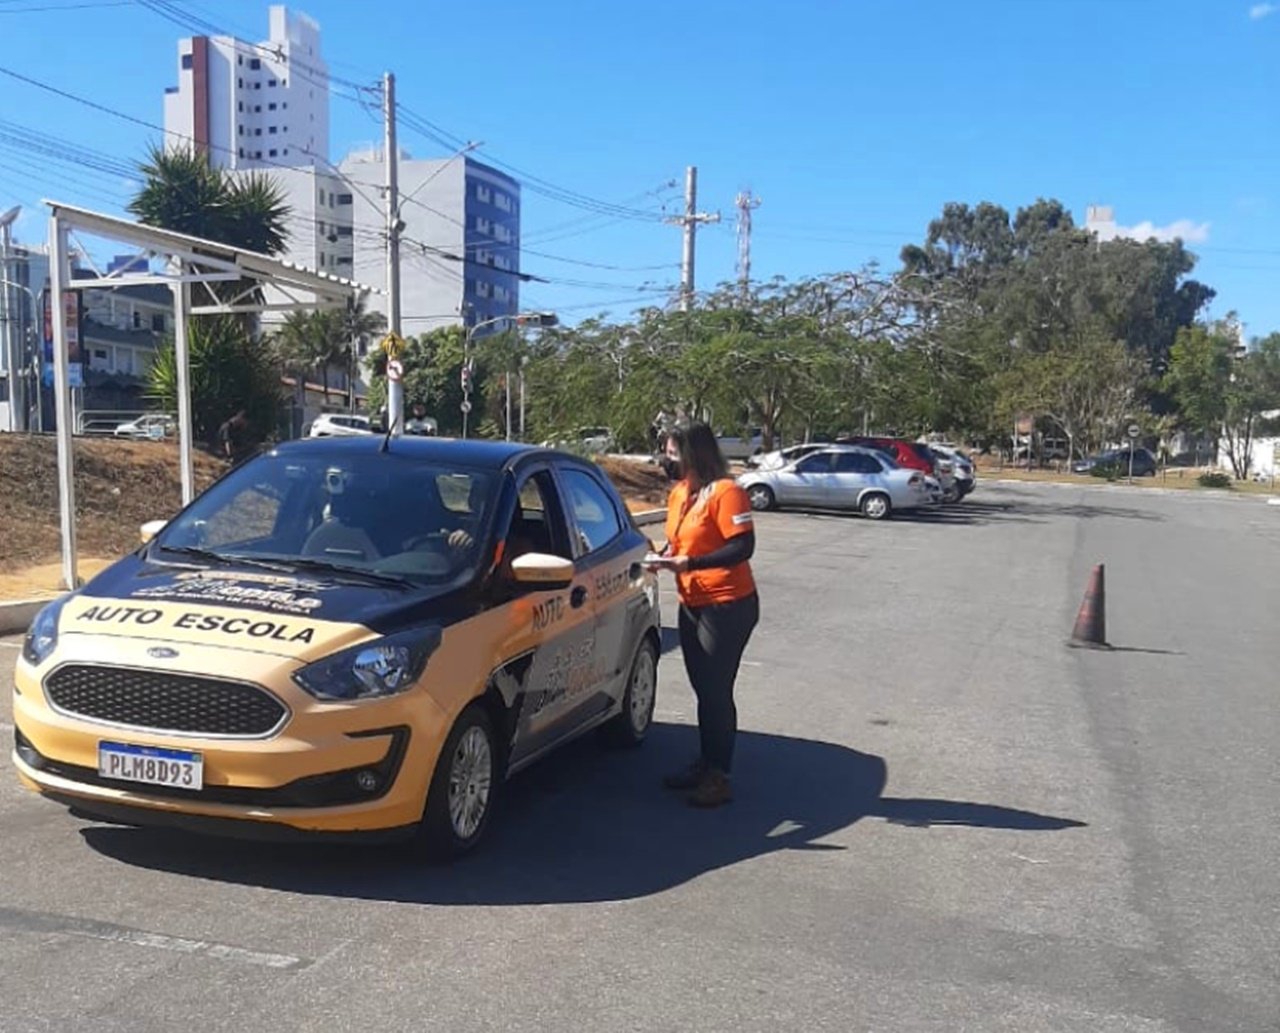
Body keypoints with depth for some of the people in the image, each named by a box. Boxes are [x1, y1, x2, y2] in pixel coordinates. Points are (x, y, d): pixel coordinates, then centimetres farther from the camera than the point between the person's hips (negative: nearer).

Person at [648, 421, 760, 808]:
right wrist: (664, 557, 1)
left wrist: (690, 563, -27)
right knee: (703, 689, 17)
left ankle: (719, 778, 6)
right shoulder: (679, 493, 11)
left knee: (716, 692, -4)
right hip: (692, 604, 8)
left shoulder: (725, 492, -16)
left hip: (727, 606, -8)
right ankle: (706, 762, 30)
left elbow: (743, 546, -22)